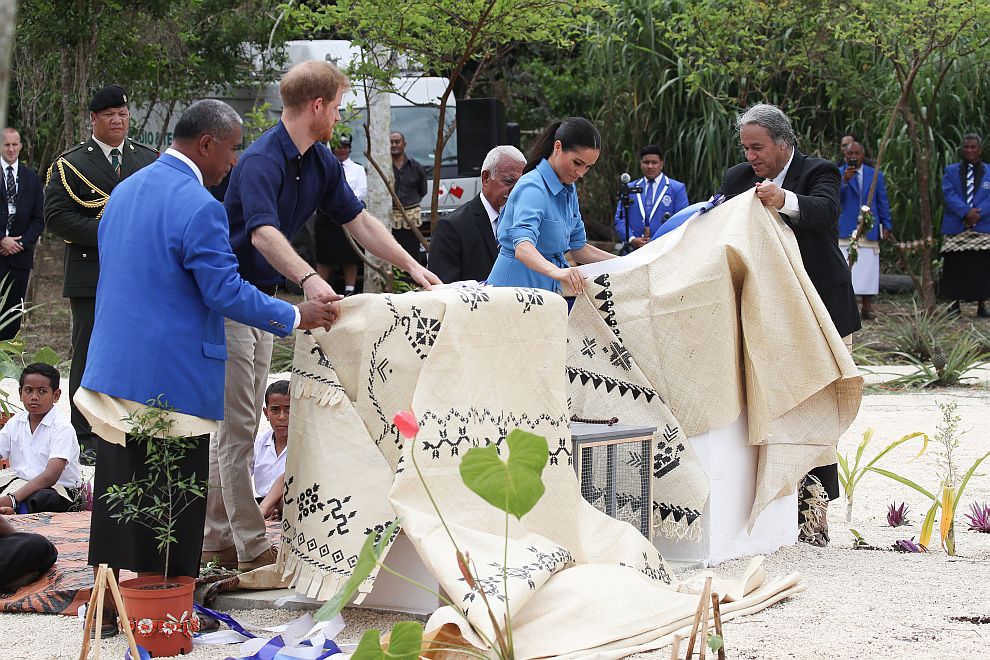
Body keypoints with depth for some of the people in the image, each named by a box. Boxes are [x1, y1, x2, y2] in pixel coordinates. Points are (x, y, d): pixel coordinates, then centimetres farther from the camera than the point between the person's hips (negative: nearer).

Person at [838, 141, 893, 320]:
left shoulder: (876, 175, 13)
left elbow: (883, 202, 14)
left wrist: (886, 225, 5)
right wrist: (844, 181, -26)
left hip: (869, 231, 2)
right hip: (845, 230, -2)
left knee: (868, 270, -2)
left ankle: (867, 308, 1)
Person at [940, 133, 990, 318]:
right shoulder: (951, 171, 10)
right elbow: (949, 195, -4)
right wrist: (966, 212, -18)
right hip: (955, 229, 0)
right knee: (955, 268, -1)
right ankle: (955, 305, 6)